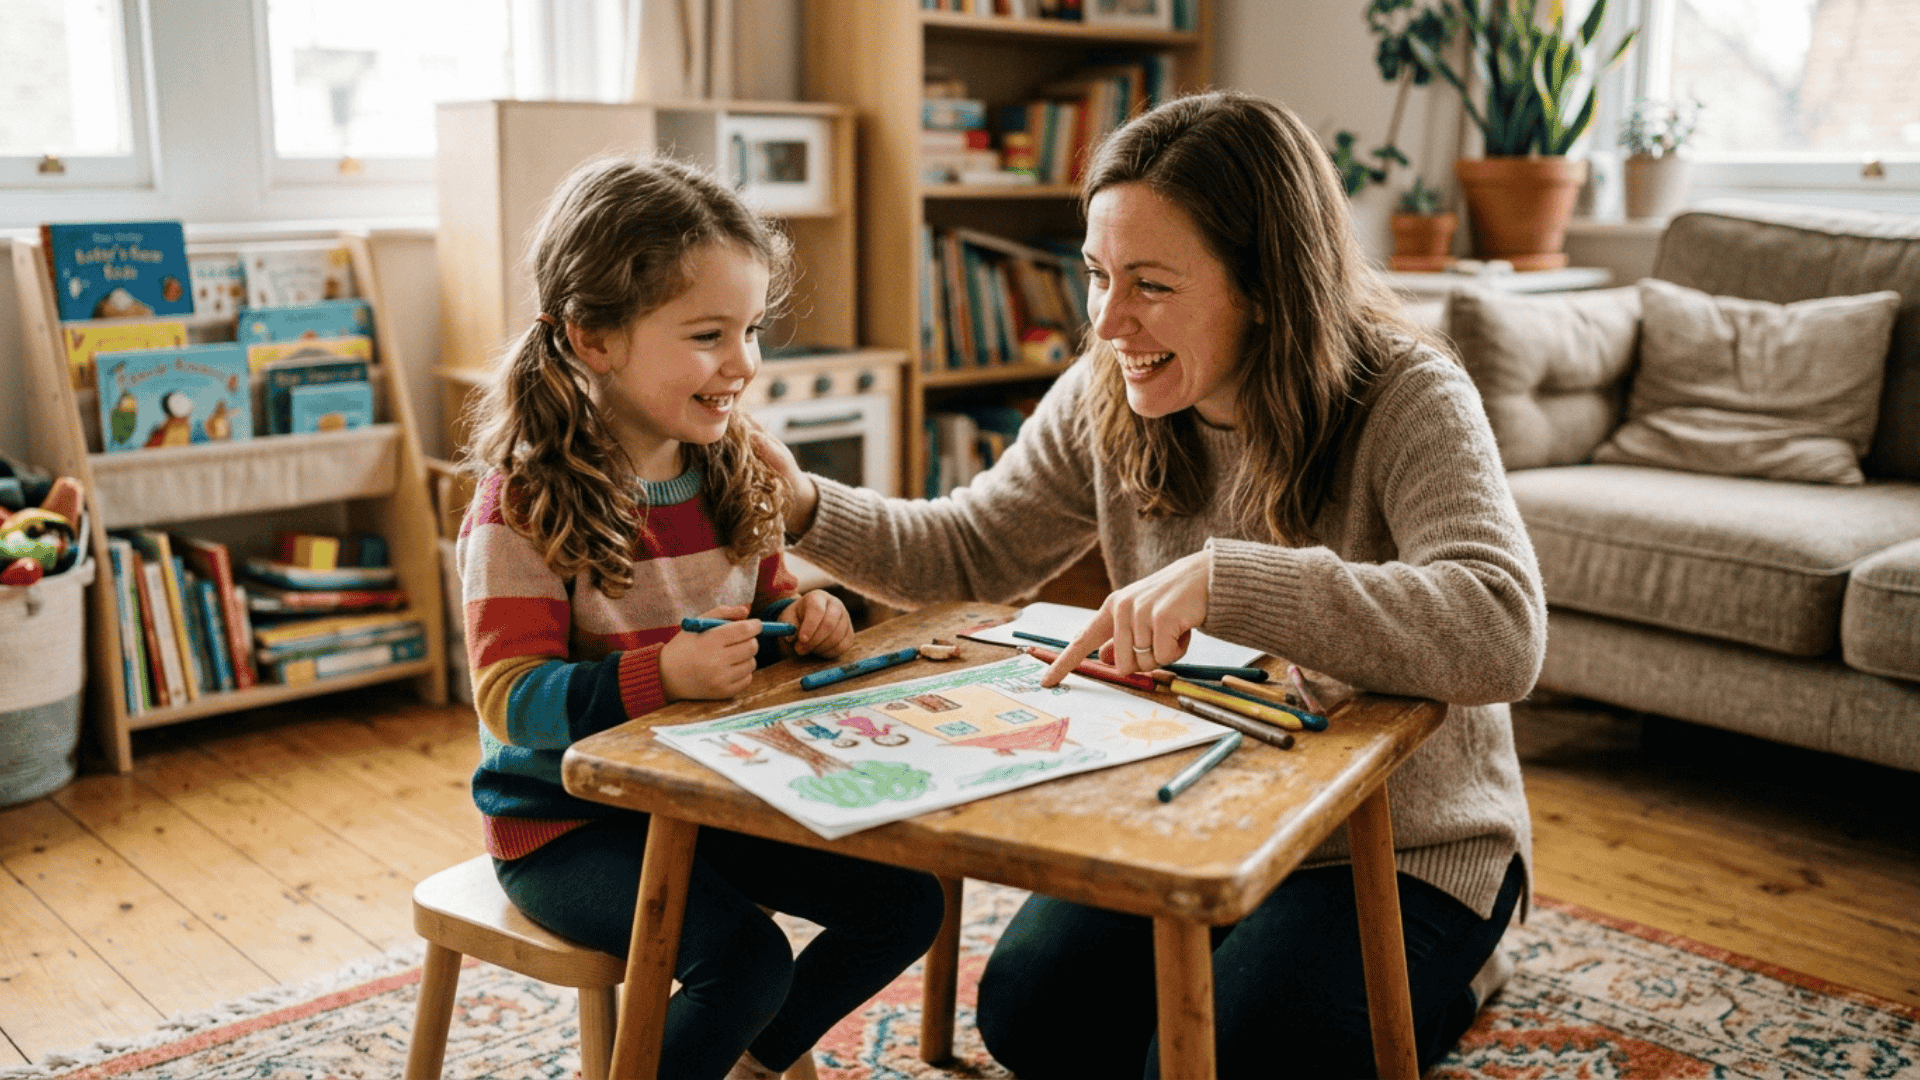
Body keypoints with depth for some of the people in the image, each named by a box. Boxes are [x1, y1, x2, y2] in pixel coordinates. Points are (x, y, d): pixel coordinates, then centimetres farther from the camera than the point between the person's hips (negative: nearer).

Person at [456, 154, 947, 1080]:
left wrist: (804, 619, -9)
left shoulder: (732, 472, 2)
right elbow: (511, 701, -24)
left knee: (905, 901, 0)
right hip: (566, 821, -7)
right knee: (747, 961, -26)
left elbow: (763, 603, 15)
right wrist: (664, 673, -39)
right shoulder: (525, 505, -19)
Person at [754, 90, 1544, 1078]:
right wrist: (809, 511, -16)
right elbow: (972, 554, 2)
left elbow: (1503, 632, -38)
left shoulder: (1406, 402, -23)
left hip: (1404, 849, -5)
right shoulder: (1106, 399, -6)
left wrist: (1223, 578, -44)